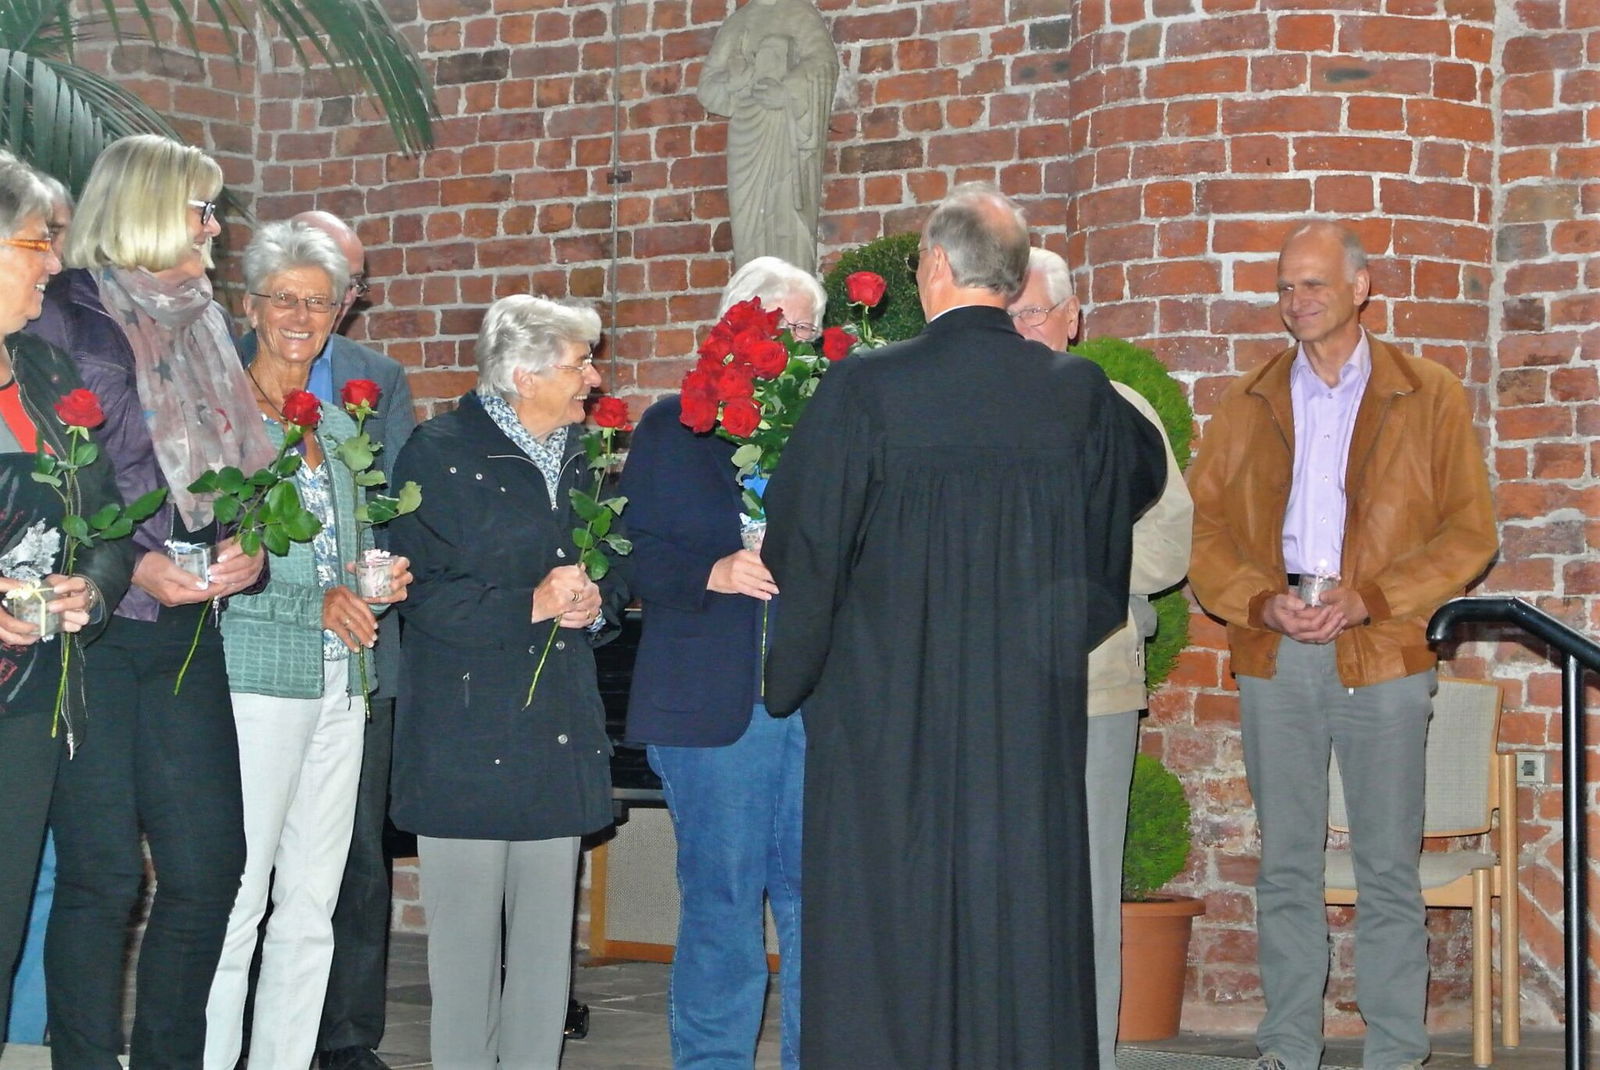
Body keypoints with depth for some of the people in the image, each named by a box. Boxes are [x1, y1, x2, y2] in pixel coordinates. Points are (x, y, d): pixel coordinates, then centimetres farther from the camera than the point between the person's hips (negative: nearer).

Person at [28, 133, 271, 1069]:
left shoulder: (204, 328, 16)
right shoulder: (66, 319, -5)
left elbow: (236, 469, 20)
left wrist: (246, 549, 1)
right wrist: (129, 568, -17)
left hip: (186, 630, 6)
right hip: (92, 629, -6)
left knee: (211, 861, 4)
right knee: (103, 875, -3)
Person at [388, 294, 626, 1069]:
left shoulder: (579, 458, 14)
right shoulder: (441, 454, -6)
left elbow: (612, 575, 23)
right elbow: (422, 594, -12)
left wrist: (594, 605, 0)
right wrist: (532, 604, -18)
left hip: (561, 734, 6)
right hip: (467, 736, -6)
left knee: (548, 935, 8)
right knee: (466, 932, -2)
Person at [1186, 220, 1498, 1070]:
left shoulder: (1429, 399, 6)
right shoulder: (1244, 407, 13)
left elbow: (1468, 533, 1)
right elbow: (1205, 531, 9)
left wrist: (1367, 600, -11)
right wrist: (1265, 603, -9)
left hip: (1381, 652, -2)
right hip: (1273, 652, 3)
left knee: (1388, 866, 0)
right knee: (1285, 863, 6)